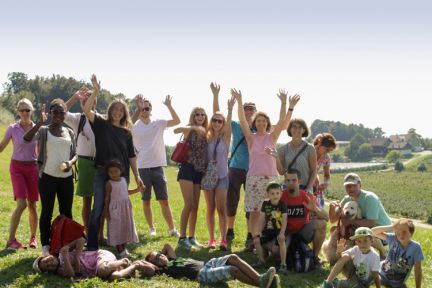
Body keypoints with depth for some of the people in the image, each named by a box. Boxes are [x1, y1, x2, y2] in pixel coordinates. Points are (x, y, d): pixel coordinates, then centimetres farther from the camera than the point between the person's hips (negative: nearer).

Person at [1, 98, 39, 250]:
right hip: (17, 167, -2)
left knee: (32, 205, 6)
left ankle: (33, 237, 22)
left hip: (32, 168, 2)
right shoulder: (13, 128, -4)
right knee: (21, 204, -15)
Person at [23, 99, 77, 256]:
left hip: (66, 177, 4)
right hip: (48, 177, -4)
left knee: (66, 211, 10)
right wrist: (40, 122, -29)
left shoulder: (70, 132, 9)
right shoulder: (43, 130, -3)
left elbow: (74, 153, 13)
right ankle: (45, 245, 9)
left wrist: (71, 162, -9)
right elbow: (26, 138, -21)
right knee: (47, 212, 2)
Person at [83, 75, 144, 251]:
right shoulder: (101, 125, 5)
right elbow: (87, 110, -11)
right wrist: (96, 91, -19)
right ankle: (91, 246, -6)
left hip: (122, 175, 3)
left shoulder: (126, 133, 12)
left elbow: (131, 156, 12)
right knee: (98, 209, -9)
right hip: (102, 173, -3)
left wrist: (137, 177, 6)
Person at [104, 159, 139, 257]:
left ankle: (124, 248, 22)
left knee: (126, 228, 11)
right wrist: (106, 211, -10)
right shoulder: (109, 184, -11)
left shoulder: (124, 180, 5)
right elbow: (107, 198, -8)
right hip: (115, 209, -6)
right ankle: (120, 251, 2)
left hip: (125, 208, 6)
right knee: (116, 229, -2)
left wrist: (137, 190, 11)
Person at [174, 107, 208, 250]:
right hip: (187, 169, -6)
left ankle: (192, 237, 15)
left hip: (199, 171, 6)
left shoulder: (205, 132, 14)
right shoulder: (189, 129, -3)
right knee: (189, 205, -11)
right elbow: (175, 130, -25)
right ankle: (182, 237, -5)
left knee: (195, 206, 8)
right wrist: (193, 127, -35)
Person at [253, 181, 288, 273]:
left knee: (281, 240, -34)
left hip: (278, 231, -4)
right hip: (267, 231, 4)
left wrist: (282, 233, -26)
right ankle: (261, 260, 5)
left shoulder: (282, 205, -6)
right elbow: (262, 219, 4)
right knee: (256, 240, -17)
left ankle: (283, 264, -23)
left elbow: (284, 220, -14)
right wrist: (259, 232, -5)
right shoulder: (265, 204, 3)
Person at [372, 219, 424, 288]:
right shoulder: (393, 238, -15)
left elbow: (418, 271, -18)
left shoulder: (415, 247, -20)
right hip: (382, 274, 1)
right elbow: (373, 231, -19)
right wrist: (391, 227, -28)